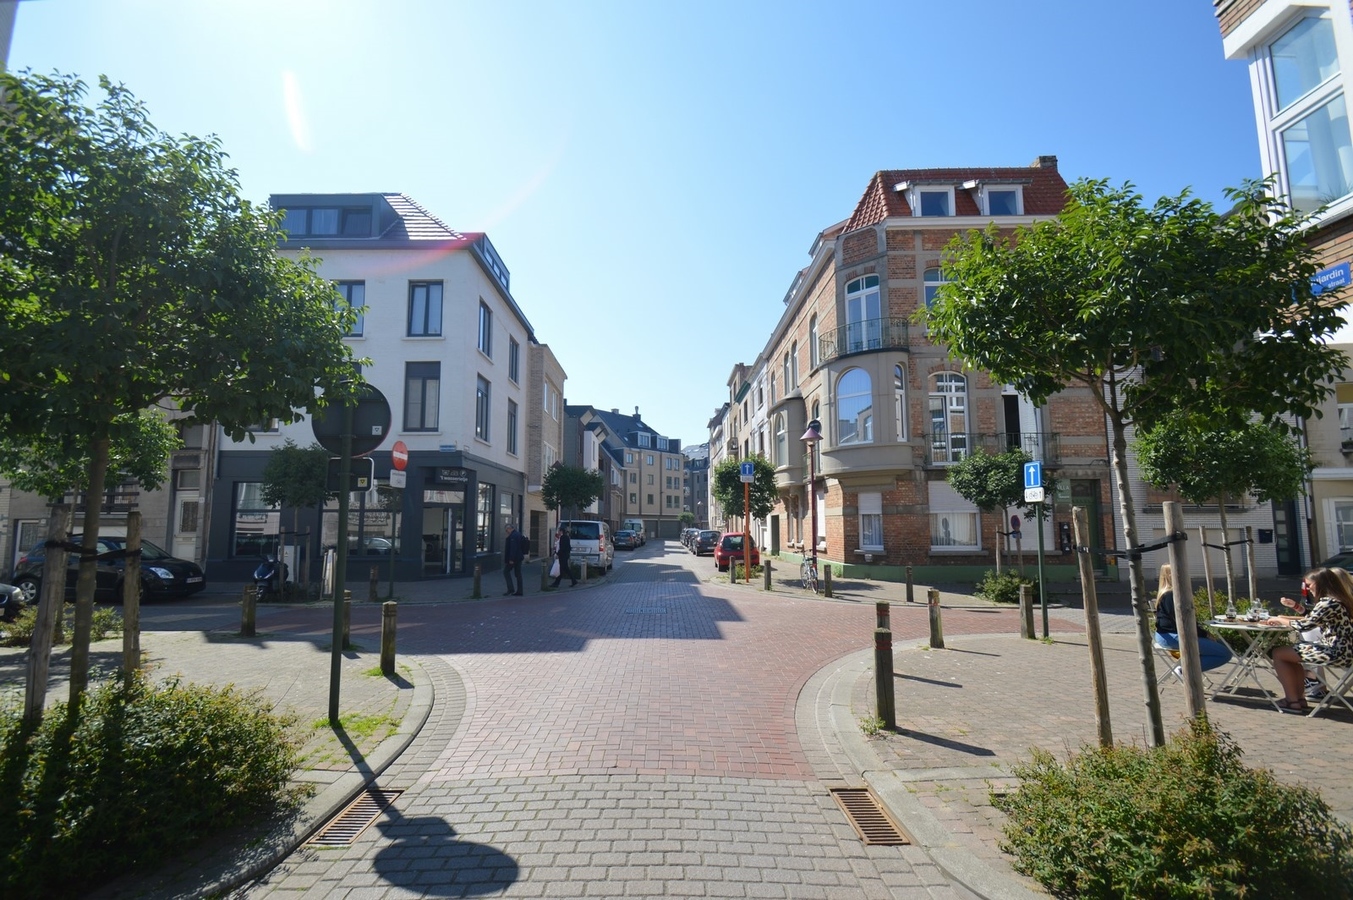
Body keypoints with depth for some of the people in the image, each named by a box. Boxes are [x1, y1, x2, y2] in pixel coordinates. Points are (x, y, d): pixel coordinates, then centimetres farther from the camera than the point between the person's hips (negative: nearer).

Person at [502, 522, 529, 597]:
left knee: (506, 571, -1)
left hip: (513, 558, -10)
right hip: (519, 557, 10)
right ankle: (519, 591, 10)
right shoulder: (519, 534, 15)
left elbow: (513, 548, -24)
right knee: (518, 574, 9)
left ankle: (511, 589, -7)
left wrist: (511, 559, -24)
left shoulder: (513, 536, -17)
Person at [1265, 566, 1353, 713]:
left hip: (1336, 653, -10)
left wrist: (1279, 620, -1)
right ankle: (1300, 698, 19)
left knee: (1278, 653, -2)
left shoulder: (1328, 602, -19)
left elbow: (1304, 625, -17)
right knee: (1293, 652, 24)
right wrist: (1285, 618, 11)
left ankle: (1293, 701, 4)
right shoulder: (1339, 600, 12)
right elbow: (1312, 620, 19)